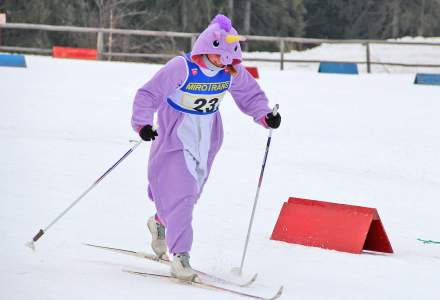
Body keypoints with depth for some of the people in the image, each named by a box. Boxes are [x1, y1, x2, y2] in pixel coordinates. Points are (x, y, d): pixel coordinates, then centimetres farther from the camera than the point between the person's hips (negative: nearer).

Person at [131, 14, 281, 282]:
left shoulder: (233, 71, -8)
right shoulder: (182, 67, -24)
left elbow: (251, 94, 7)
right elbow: (148, 94, -20)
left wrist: (265, 115, -12)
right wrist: (142, 124, -33)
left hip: (206, 140, 6)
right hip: (176, 137, -6)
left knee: (191, 192, 18)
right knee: (179, 193, -14)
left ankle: (160, 223, 48)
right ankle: (180, 256, -11)